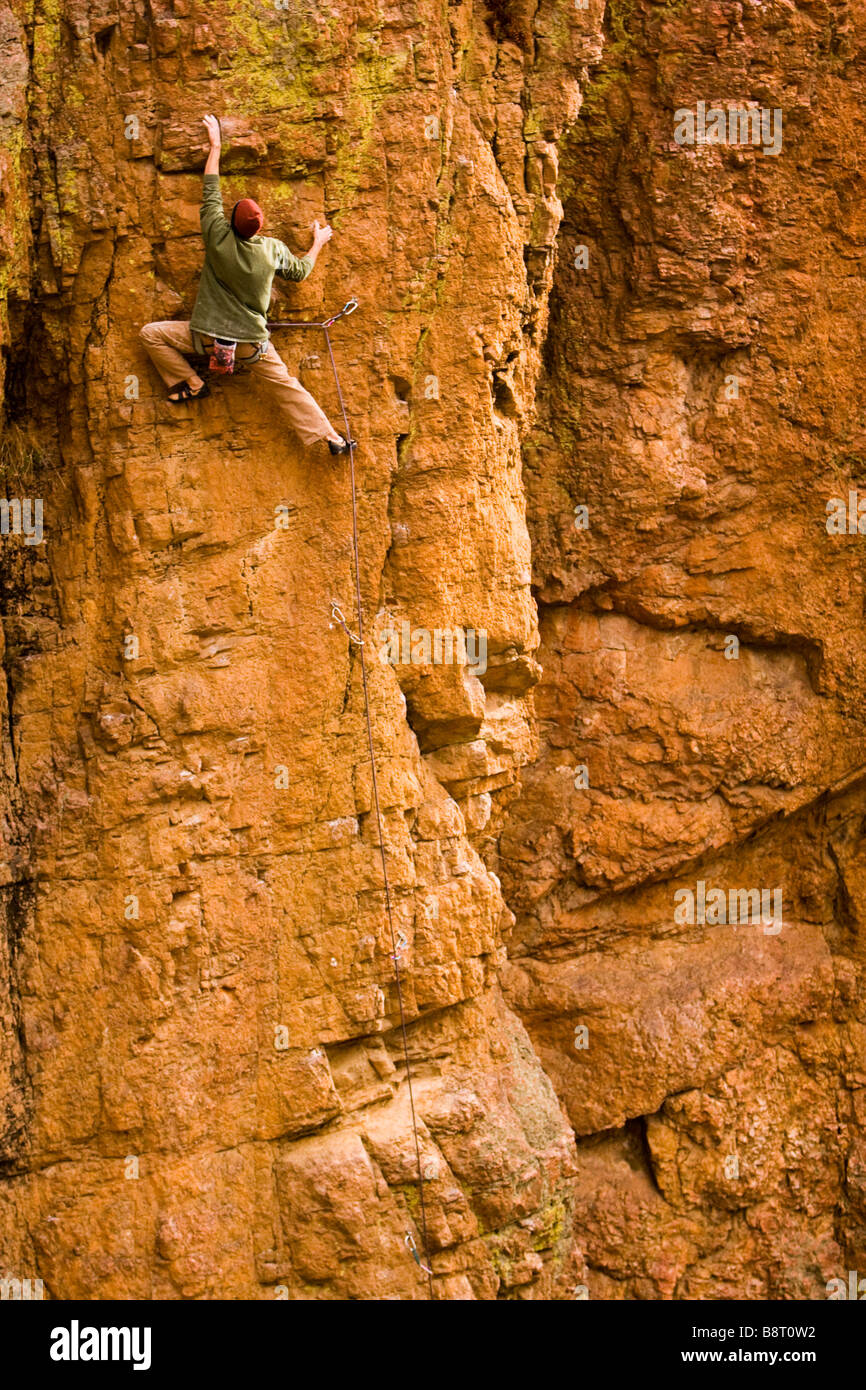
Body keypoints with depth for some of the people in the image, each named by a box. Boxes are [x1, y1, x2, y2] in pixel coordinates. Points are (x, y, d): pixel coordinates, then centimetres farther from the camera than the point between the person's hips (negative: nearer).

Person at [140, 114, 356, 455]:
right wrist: (318, 242, 28)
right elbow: (300, 271, 11)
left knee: (151, 334, 10)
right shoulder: (273, 250, -9)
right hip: (251, 343, 2)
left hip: (208, 336, -2)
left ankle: (190, 384, 7)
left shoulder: (218, 235, -15)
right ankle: (331, 437, 7)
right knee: (287, 386, 10)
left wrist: (215, 145, 10)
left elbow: (211, 192, -1)